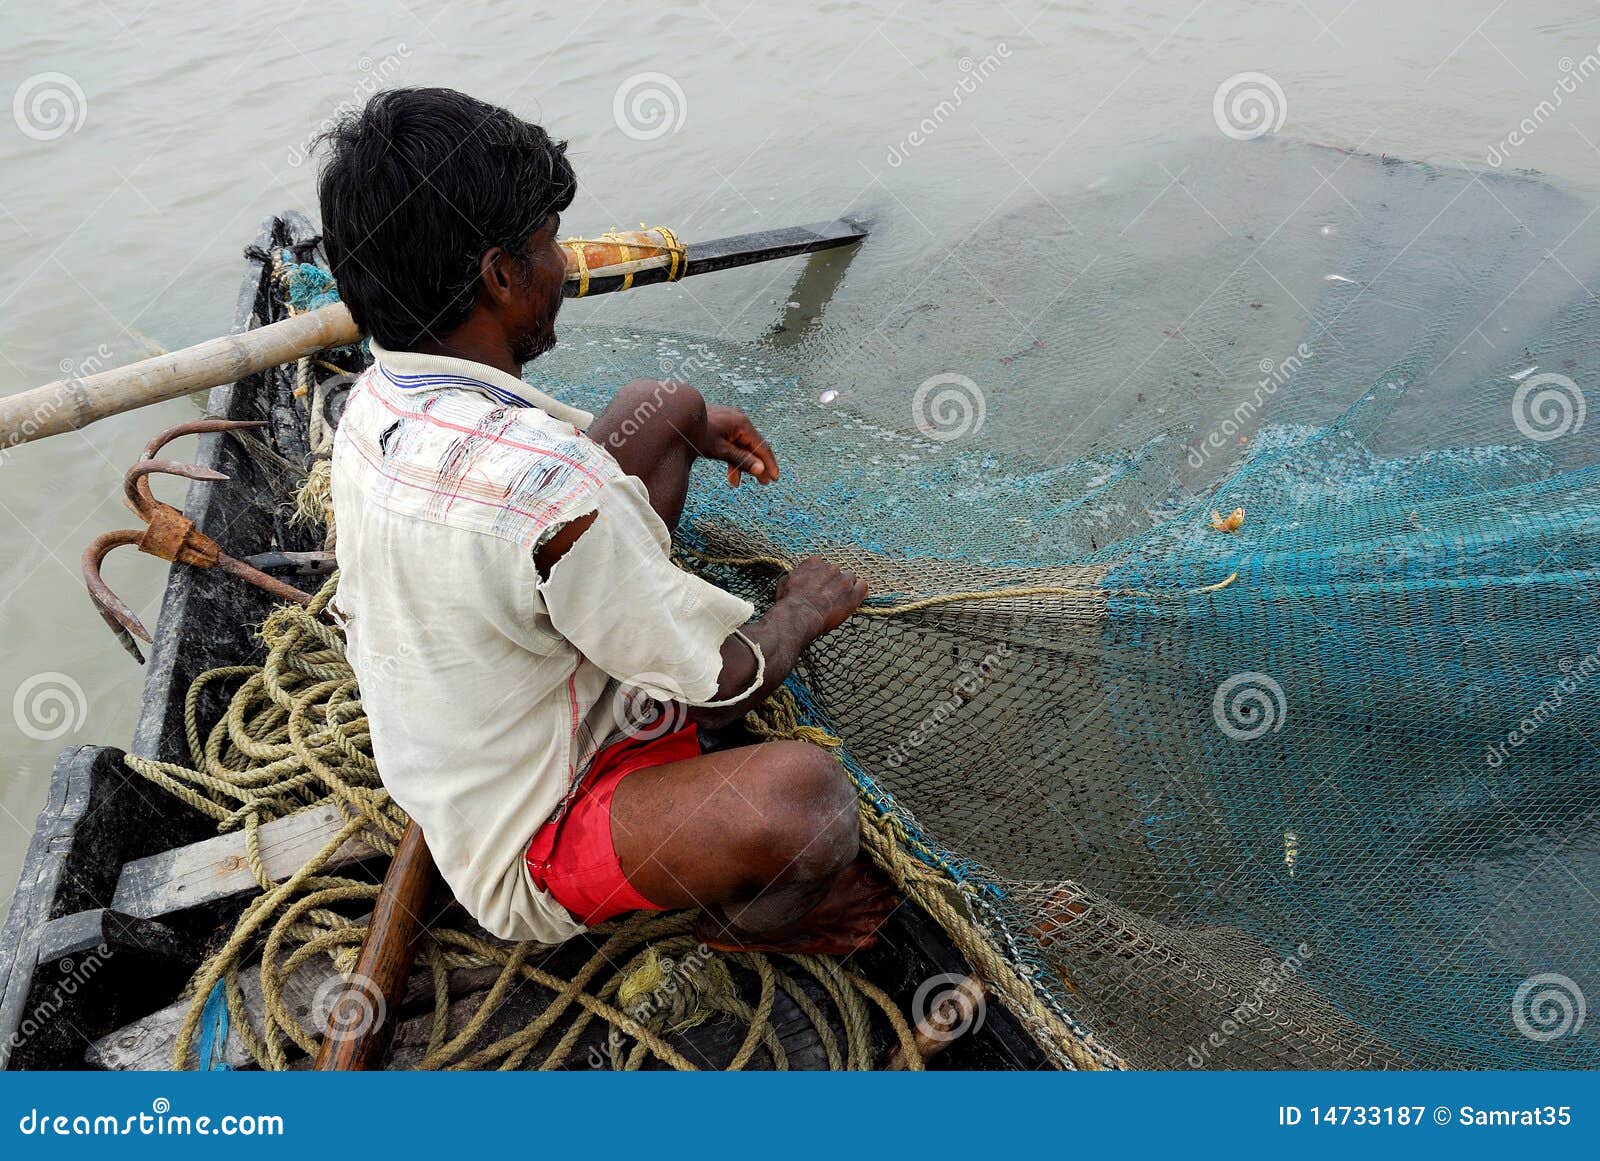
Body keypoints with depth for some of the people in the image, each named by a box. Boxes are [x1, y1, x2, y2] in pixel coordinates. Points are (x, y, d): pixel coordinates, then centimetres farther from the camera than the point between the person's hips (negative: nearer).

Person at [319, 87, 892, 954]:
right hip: (530, 858, -8)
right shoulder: (548, 489, -37)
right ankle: (752, 922, 3)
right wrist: (806, 607, -3)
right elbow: (730, 682, -25)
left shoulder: (376, 400, -8)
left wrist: (686, 428, 16)